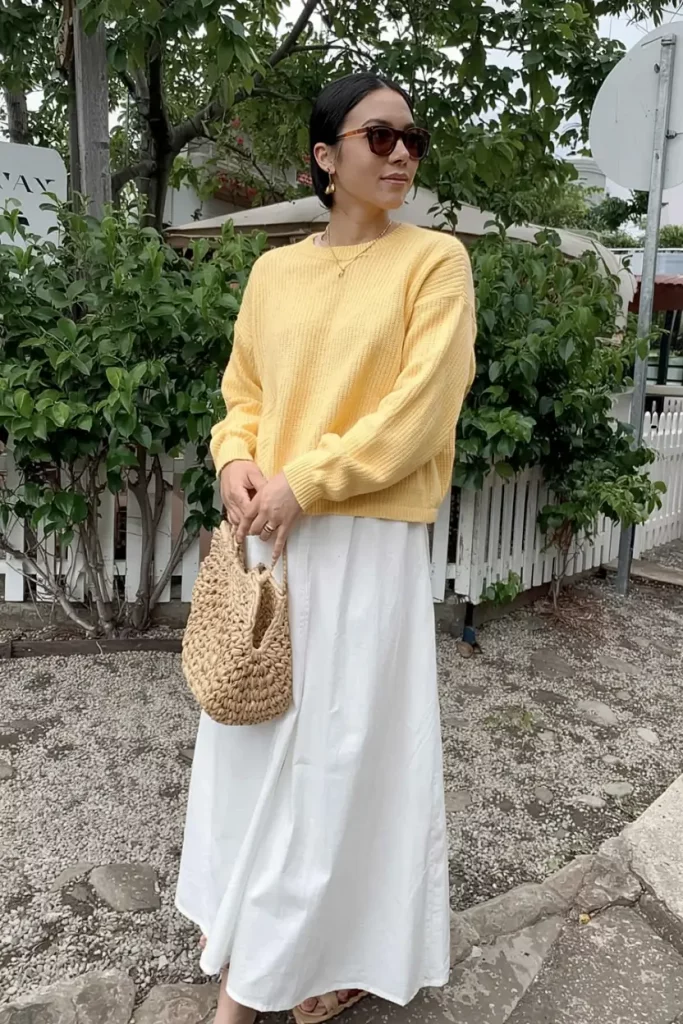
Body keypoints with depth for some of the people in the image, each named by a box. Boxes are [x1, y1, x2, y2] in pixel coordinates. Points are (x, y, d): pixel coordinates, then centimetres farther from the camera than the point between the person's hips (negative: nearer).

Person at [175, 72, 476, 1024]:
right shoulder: (274, 270, 11)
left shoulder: (434, 259, -2)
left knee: (346, 747, 5)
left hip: (367, 542, -4)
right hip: (268, 534, 5)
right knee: (255, 738, 13)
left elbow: (422, 405, -12)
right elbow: (243, 390, 15)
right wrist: (236, 462, -6)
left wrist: (306, 482, -16)